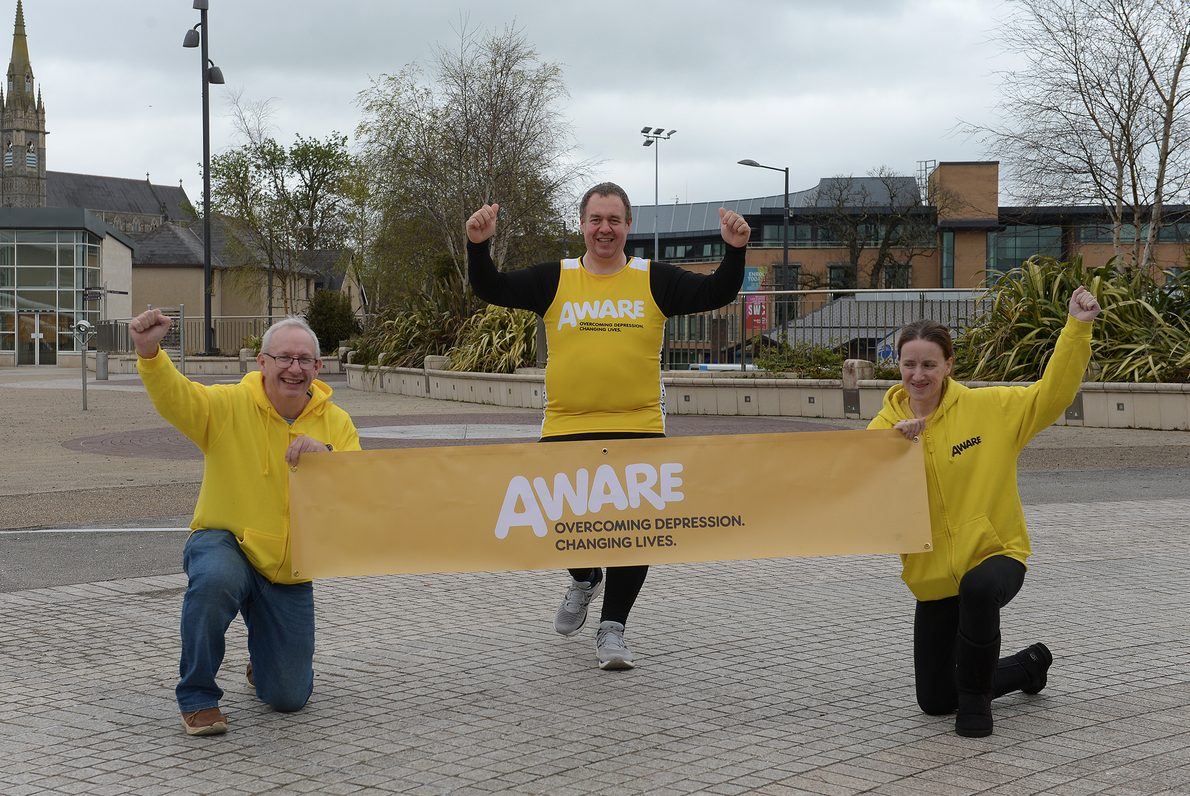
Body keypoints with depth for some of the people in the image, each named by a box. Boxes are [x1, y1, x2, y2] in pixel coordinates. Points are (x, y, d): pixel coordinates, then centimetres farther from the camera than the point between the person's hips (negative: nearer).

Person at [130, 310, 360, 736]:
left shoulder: (337, 424, -3)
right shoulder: (228, 405, -11)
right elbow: (174, 396, -29)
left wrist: (325, 457, -32)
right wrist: (149, 353, -49)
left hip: (290, 573, 3)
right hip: (225, 544, -3)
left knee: (288, 697, 5)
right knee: (215, 579, -41)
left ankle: (264, 658, 45)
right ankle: (197, 697, -17)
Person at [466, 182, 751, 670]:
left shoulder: (654, 280, 5)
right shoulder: (554, 280, 6)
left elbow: (716, 293, -1)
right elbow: (492, 290, 0)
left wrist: (734, 250, -18)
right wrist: (479, 246, -17)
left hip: (638, 432, 0)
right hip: (566, 431, 1)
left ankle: (612, 629, 13)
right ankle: (584, 580, 36)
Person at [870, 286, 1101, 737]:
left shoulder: (988, 408, -7)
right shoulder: (885, 426, -3)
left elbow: (1051, 394, -8)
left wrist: (1077, 328, -17)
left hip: (995, 553, -3)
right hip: (932, 573, 4)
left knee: (979, 588, -43)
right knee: (934, 702, 10)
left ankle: (975, 699, -14)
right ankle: (1029, 665, 39)